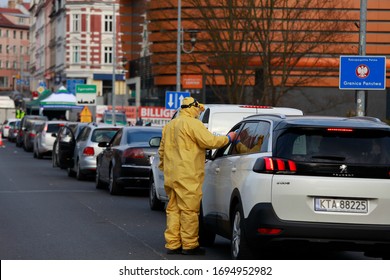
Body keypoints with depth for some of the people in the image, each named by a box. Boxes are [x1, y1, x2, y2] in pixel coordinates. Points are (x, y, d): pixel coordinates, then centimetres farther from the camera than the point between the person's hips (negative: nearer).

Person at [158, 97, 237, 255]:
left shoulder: (169, 126, 20)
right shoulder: (193, 124, -9)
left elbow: (162, 150, 24)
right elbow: (209, 141, -14)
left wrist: (163, 167, 32)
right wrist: (228, 138, -1)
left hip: (171, 175, 9)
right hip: (187, 177, -9)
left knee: (173, 209, 10)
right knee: (189, 210, -5)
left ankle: (172, 244, 11)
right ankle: (189, 245, -3)